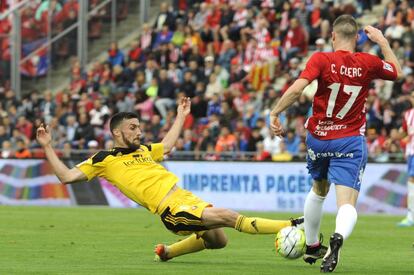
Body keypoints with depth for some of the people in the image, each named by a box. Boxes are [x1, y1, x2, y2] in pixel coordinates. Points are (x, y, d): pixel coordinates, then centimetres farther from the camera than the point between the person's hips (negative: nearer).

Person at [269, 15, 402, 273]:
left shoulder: (321, 60, -10)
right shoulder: (368, 63, -4)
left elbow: (296, 89, -23)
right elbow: (397, 72, 16)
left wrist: (274, 113, -14)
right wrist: (382, 41, 24)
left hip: (318, 138, 2)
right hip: (350, 142, -2)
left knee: (318, 191, 29)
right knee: (347, 205, -11)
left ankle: (312, 247, 42)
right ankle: (338, 239, -44)